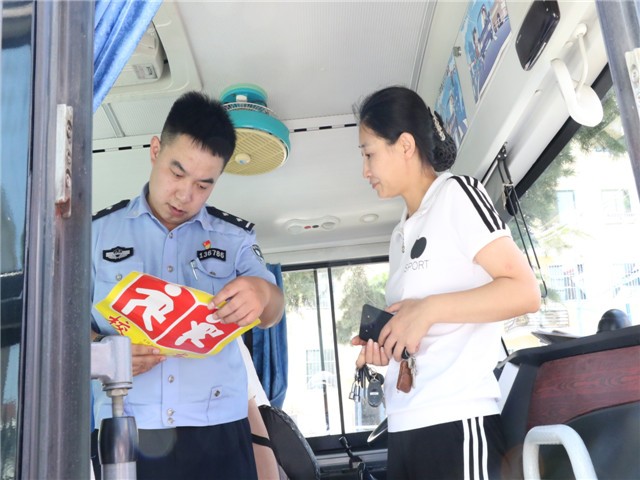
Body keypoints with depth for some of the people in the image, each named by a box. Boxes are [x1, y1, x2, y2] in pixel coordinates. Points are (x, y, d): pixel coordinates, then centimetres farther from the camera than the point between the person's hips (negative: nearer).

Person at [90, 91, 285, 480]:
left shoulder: (235, 237, 7)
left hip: (216, 431, 1)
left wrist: (264, 293, -26)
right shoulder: (99, 231, 4)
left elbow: (271, 316, -2)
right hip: (125, 433, 0)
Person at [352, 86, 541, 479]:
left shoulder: (455, 194, -3)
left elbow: (525, 292, -11)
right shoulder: (401, 236, 18)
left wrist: (430, 308, -17)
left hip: (455, 420, -7)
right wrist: (383, 344, 3)